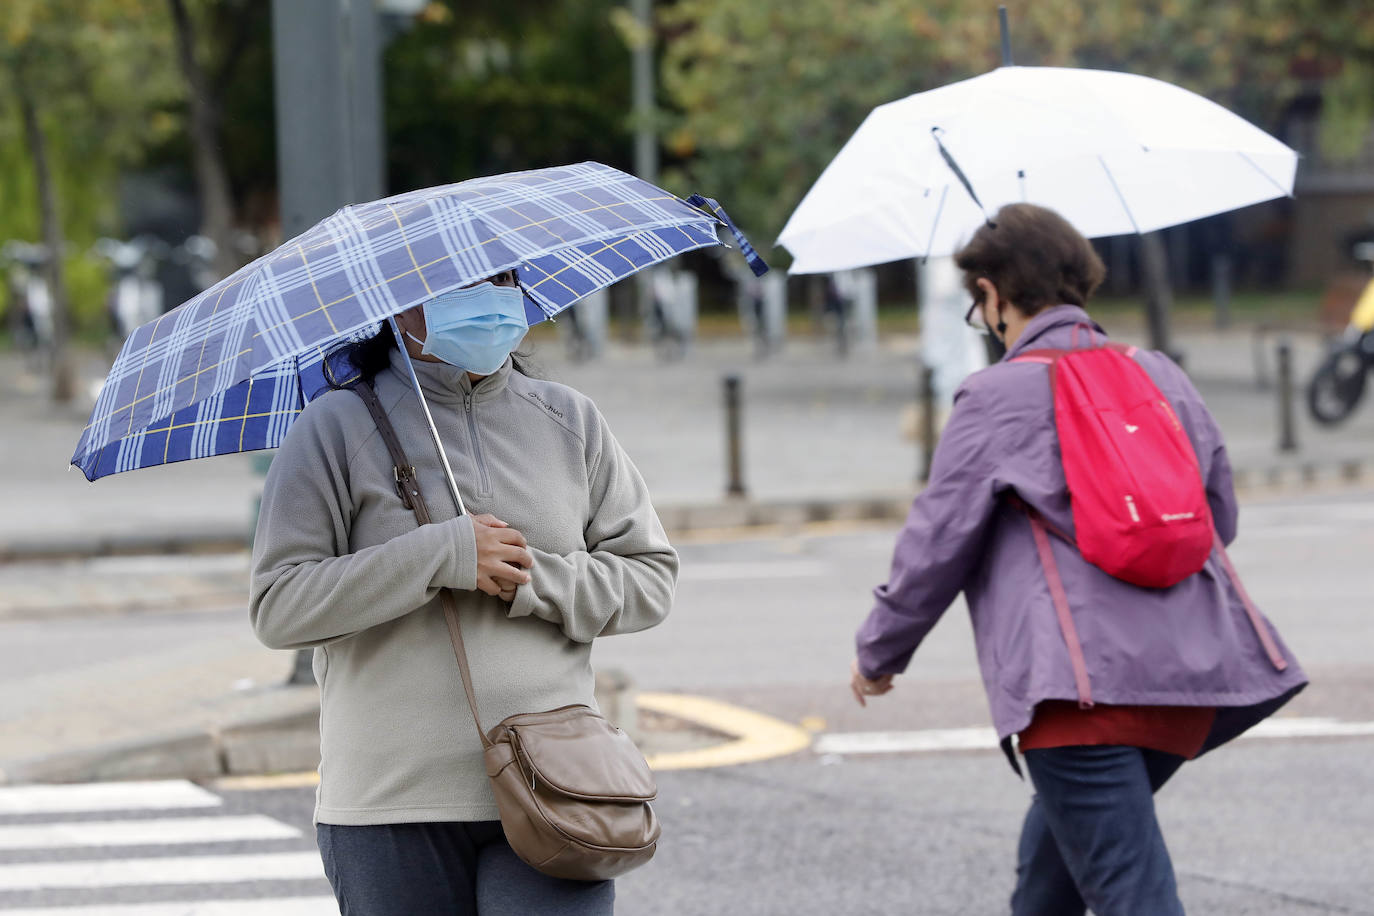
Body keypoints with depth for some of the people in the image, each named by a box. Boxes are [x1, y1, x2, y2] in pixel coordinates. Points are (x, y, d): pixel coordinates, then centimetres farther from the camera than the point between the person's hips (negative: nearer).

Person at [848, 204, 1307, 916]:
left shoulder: (995, 397, 0)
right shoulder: (1160, 376, 17)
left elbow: (936, 546, 2)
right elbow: (1220, 516, 25)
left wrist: (878, 656, 17)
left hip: (1081, 684, -7)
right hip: (1192, 671, 7)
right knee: (1055, 839, 28)